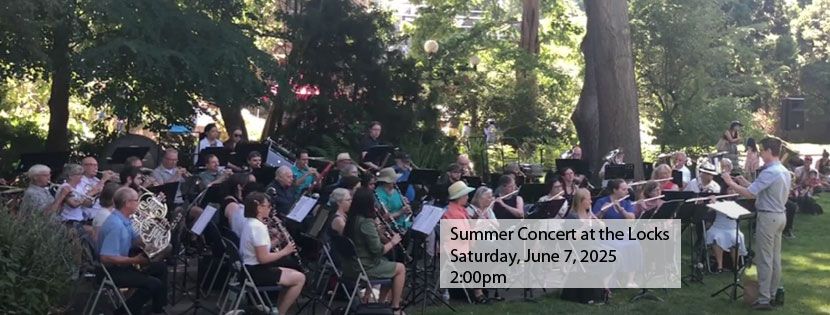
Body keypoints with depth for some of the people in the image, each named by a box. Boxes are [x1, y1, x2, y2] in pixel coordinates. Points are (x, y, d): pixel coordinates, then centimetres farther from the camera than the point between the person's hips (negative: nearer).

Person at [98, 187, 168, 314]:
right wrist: (134, 260, -25)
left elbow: (138, 240, 16)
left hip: (122, 265, 10)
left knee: (160, 267, 13)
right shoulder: (115, 225, -26)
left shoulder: (124, 220, 5)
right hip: (112, 271, -10)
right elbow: (106, 258, -32)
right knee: (154, 284, -20)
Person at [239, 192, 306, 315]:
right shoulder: (258, 227, -22)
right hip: (256, 272, -10)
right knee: (300, 278, -7)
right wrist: (284, 251, -13)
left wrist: (276, 239, 5)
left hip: (251, 269, 10)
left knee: (294, 274, 19)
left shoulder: (250, 223, 9)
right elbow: (263, 258, -25)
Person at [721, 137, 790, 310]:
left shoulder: (769, 172, -20)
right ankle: (772, 294, 20)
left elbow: (750, 193, -23)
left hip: (767, 217, -10)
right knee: (775, 257, 13)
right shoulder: (784, 171, 11)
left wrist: (730, 182, -11)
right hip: (780, 215, 10)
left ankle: (764, 299, -2)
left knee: (764, 259, -5)